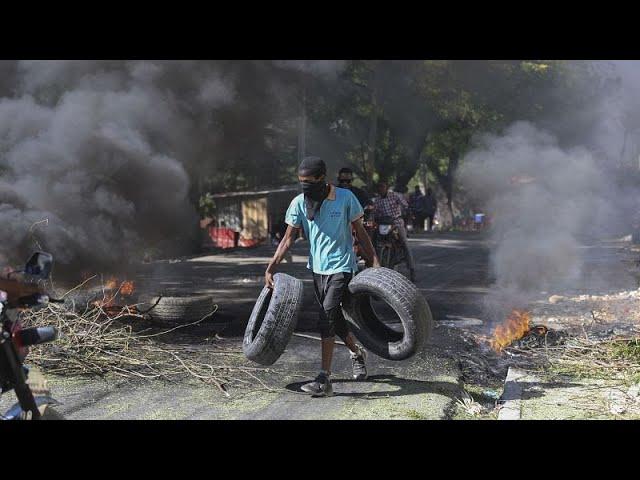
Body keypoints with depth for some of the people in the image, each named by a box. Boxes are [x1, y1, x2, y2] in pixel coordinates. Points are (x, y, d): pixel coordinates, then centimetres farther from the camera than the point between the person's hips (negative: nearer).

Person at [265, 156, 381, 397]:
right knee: (333, 317, 14)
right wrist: (270, 268, -7)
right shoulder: (299, 203, -1)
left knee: (328, 314, -17)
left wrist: (374, 261, -4)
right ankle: (357, 353, 43)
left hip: (341, 267, -5)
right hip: (317, 267, 5)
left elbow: (360, 231, 1)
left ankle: (324, 379, -16)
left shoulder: (345, 198, -8)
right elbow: (288, 239, 0)